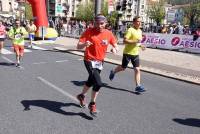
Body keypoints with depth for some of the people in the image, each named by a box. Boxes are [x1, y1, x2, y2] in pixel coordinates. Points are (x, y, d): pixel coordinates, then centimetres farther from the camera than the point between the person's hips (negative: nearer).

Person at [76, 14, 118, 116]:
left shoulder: (109, 33, -1)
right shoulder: (89, 31, -11)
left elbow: (115, 45, 8)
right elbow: (78, 46, -12)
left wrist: (114, 49, -16)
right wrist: (85, 44, -34)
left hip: (100, 62, 5)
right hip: (89, 61, -5)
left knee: (91, 81, 22)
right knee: (98, 83, -17)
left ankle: (81, 96, 50)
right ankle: (92, 104, 6)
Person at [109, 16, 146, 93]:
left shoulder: (140, 31, 10)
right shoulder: (130, 30, -15)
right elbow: (125, 41, -22)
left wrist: (140, 45, 6)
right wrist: (135, 41, -28)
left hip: (136, 53, 6)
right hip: (127, 53, -6)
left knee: (137, 69, -2)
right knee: (123, 68, 11)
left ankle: (138, 86, 1)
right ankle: (113, 72, 40)